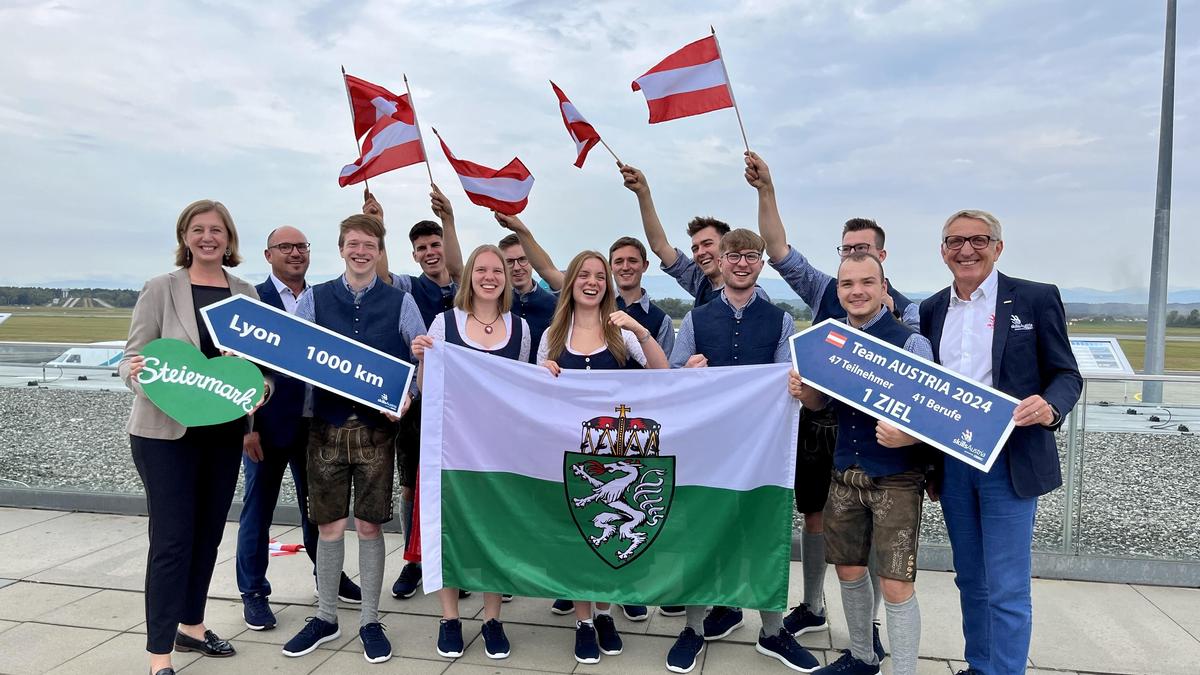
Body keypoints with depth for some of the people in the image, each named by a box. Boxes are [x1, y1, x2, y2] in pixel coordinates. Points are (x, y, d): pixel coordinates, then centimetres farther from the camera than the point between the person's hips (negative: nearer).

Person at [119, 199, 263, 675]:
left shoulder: (246, 293, 6)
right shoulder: (161, 289, -4)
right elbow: (132, 358, -5)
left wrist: (261, 389, -10)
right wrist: (136, 373, -27)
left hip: (224, 431, 4)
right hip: (165, 430, -4)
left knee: (209, 532, 14)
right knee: (172, 538, -3)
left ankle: (191, 626, 32)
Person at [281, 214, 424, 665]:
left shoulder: (400, 302, 3)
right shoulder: (314, 299, 6)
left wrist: (409, 396, -16)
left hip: (376, 428, -1)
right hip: (326, 427, 1)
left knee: (369, 527, 5)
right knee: (329, 527, 8)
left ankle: (370, 622, 20)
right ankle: (325, 618, 26)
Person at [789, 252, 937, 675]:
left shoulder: (910, 342, -13)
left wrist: (907, 436, -33)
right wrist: (803, 392, -6)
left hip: (896, 479, -5)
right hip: (845, 474, 6)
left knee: (895, 585, -5)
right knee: (848, 570, 16)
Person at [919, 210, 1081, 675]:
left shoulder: (1036, 299, -3)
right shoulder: (931, 309, 9)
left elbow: (1067, 374, -2)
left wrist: (1050, 406, -25)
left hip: (1010, 461, -4)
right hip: (951, 461, 4)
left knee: (1007, 589, -1)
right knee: (970, 580, 16)